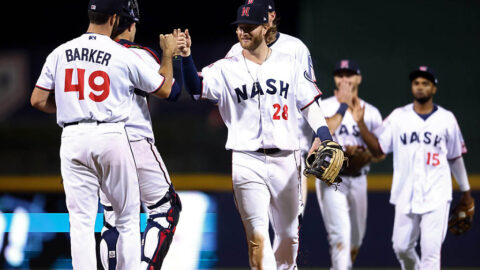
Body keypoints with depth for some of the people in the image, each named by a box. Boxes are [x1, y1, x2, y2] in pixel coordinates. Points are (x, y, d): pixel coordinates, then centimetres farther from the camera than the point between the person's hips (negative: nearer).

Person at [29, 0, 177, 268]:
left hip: (72, 138, 3)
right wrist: (168, 54, 24)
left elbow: (38, 100, 6)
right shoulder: (125, 56, -4)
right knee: (128, 219, 9)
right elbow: (164, 89, 8)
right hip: (112, 136, -2)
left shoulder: (60, 53, 4)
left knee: (81, 222, 3)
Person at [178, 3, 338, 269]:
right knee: (257, 234, -13)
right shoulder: (226, 68, 2)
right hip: (247, 162, -3)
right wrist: (186, 55, -32)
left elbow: (309, 105, 12)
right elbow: (196, 87, -15)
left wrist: (327, 142, -1)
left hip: (285, 160, 3)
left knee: (288, 233, 12)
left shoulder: (289, 64, 9)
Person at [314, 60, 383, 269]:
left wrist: (366, 156, -12)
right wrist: (343, 105, -15)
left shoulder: (371, 112, 10)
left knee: (356, 239, 13)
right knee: (340, 235, -18)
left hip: (359, 179, 5)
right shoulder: (324, 107, -1)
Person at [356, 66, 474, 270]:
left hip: (436, 196, -2)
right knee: (401, 247, 8)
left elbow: (455, 157, 11)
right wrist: (360, 123, -11)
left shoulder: (446, 119, 4)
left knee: (431, 250, -10)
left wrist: (465, 191, 15)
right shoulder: (398, 117, 5)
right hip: (406, 195, 2)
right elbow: (377, 148, 1)